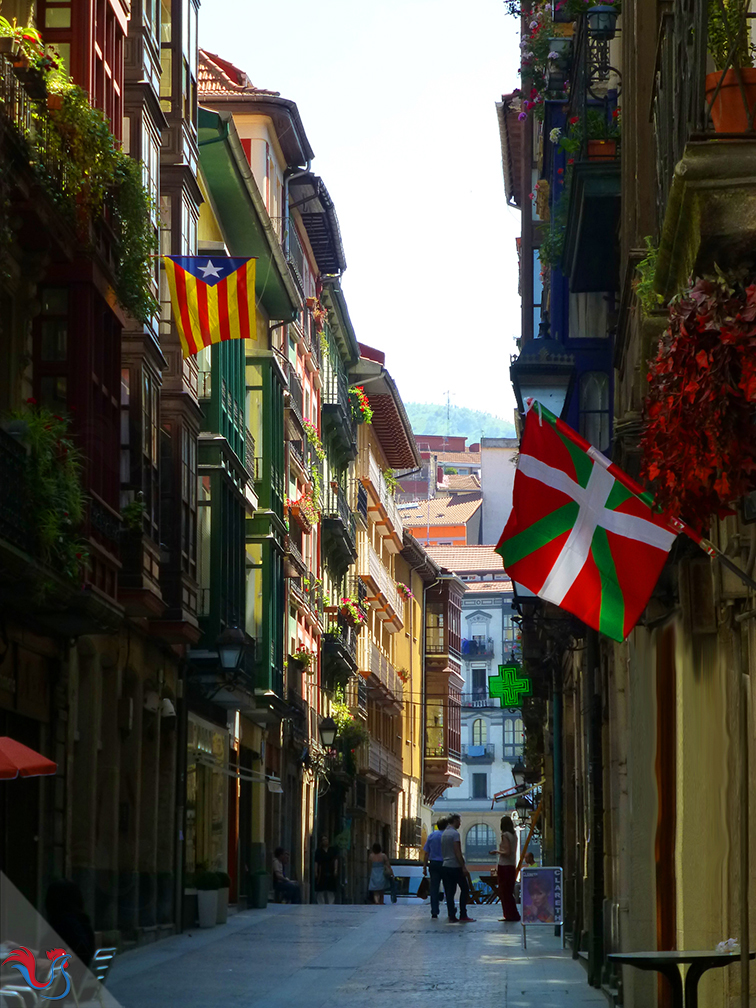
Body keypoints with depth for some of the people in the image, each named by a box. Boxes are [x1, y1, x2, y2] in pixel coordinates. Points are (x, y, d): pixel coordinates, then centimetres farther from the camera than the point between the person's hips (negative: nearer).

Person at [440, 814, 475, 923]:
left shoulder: (444, 833, 13)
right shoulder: (454, 833, -13)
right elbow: (457, 852, -18)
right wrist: (463, 867, -15)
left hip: (445, 866, 7)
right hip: (455, 866, -7)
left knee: (449, 892, 5)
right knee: (464, 889, 3)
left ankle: (452, 916, 2)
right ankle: (463, 915, 0)